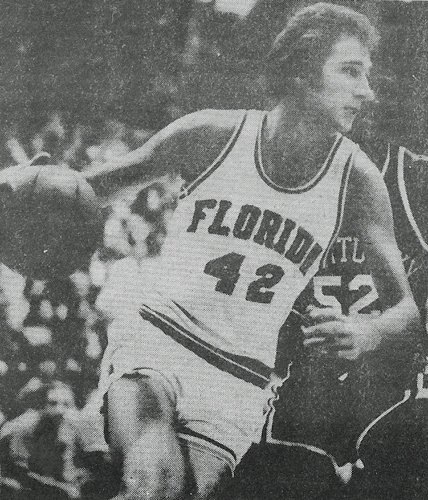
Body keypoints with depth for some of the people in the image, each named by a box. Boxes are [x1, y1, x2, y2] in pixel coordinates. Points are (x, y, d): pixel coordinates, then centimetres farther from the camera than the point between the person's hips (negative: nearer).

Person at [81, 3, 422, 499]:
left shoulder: (356, 179, -1)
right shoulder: (212, 134, -5)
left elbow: (407, 310, 2)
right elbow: (93, 185, 11)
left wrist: (366, 335, -19)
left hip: (239, 383, 3)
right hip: (153, 341, -2)